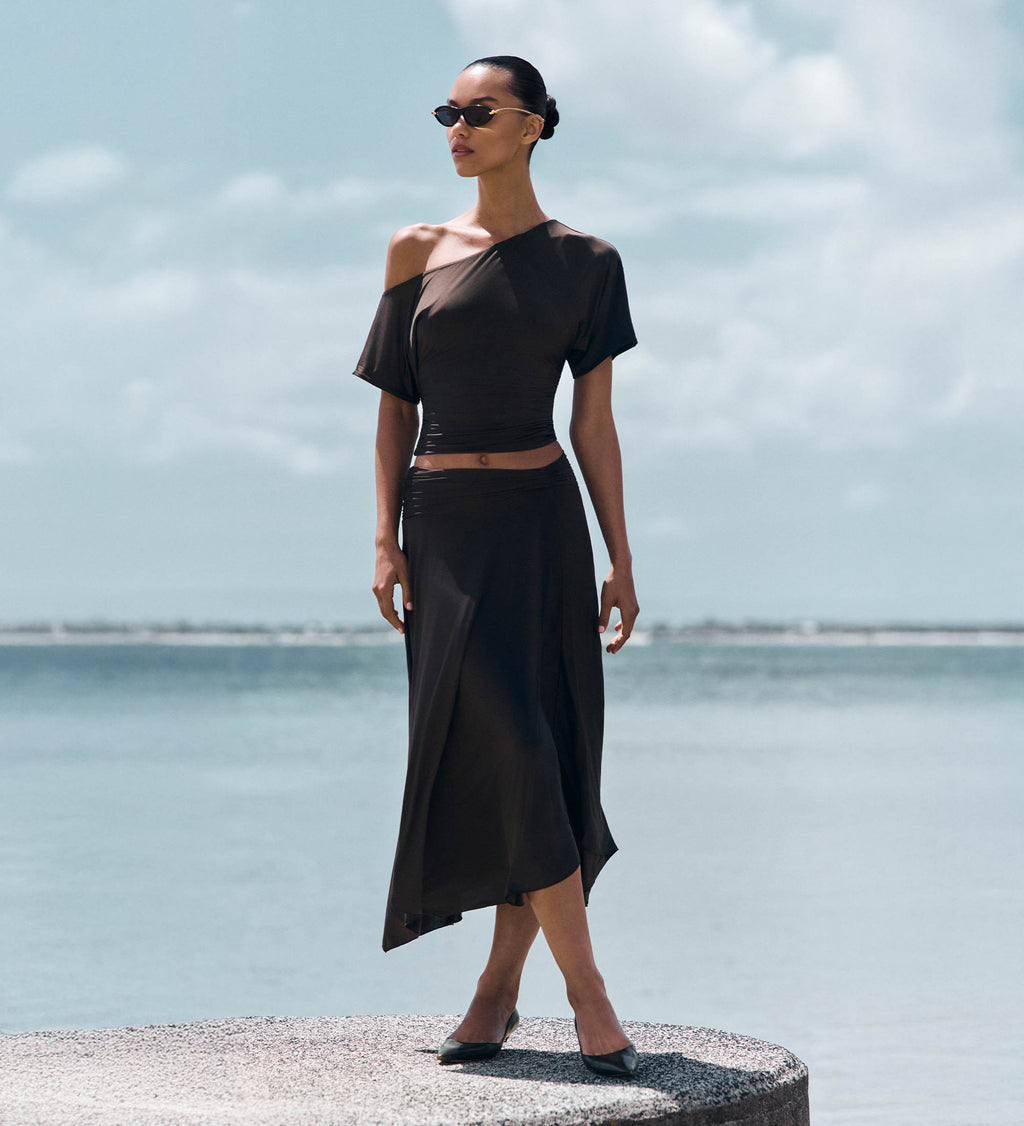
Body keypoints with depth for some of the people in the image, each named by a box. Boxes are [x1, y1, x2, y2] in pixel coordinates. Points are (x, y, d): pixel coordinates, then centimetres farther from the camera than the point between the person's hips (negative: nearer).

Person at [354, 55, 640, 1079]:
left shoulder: (581, 263, 5)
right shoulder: (418, 253, 7)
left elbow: (594, 421, 4)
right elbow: (395, 411, 7)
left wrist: (621, 560, 0)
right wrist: (386, 539, -3)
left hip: (540, 521, 0)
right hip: (445, 524, 0)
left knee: (543, 752, -1)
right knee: (505, 743, -12)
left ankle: (500, 985, 12)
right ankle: (586, 991, -10)